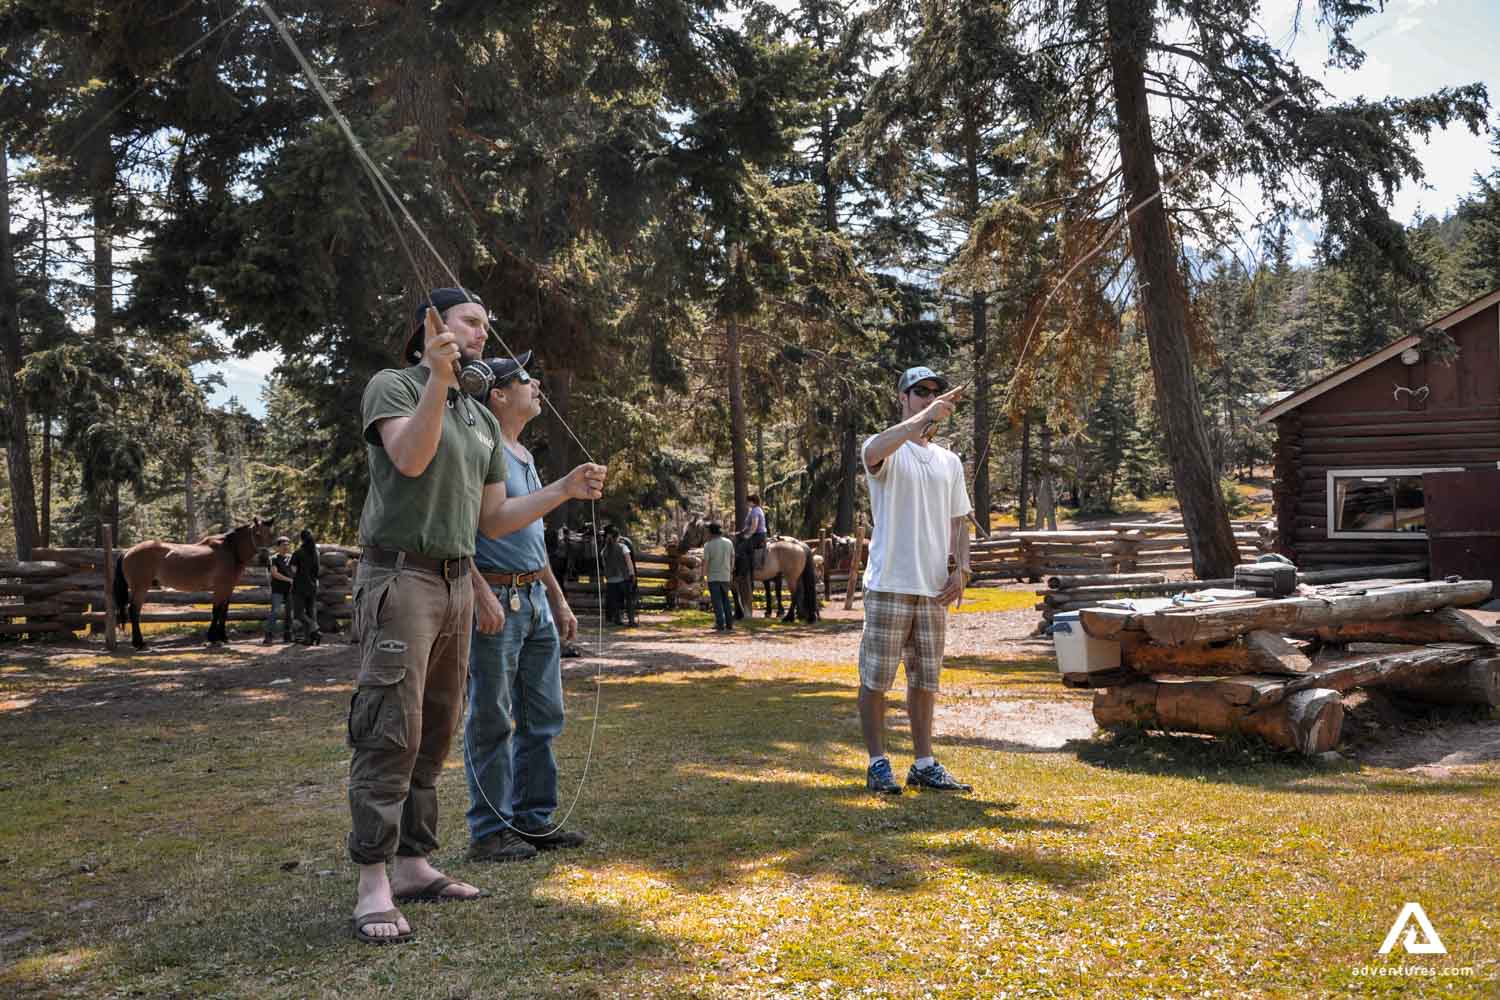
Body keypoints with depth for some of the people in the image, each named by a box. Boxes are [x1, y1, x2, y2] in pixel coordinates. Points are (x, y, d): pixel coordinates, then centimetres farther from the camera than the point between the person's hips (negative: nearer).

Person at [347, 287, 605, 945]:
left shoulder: (482, 420, 19)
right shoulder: (392, 385, 0)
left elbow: (493, 521, 18)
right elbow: (410, 458, -20)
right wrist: (438, 378, -29)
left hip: (457, 586, 8)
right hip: (399, 576, -7)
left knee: (434, 734, 9)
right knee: (390, 732, -11)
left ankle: (413, 866, 16)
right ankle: (373, 887, -8)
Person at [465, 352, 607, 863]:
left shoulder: (524, 456, 20)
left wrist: (559, 600, 23)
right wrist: (482, 592, -24)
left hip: (535, 600, 9)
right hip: (495, 597, -9)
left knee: (542, 718, 11)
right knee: (492, 721, -2)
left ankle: (534, 820, 20)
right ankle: (490, 831, 6)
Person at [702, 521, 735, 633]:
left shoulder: (708, 545, -13)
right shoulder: (729, 543, 1)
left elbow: (705, 562, -13)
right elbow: (732, 559, 9)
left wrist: (704, 573, 2)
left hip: (713, 577, -4)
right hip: (726, 577, 4)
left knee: (717, 601, 1)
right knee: (726, 601, 15)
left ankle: (720, 625, -2)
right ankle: (729, 624, 17)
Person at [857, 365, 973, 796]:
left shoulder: (949, 462, 17)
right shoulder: (886, 450, -3)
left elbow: (958, 521, 18)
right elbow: (877, 450, -30)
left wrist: (961, 568, 3)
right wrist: (926, 415, -32)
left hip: (935, 589, 6)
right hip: (889, 584, -6)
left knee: (925, 679, 12)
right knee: (876, 678, 0)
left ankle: (924, 764, 20)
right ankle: (878, 764, 10)